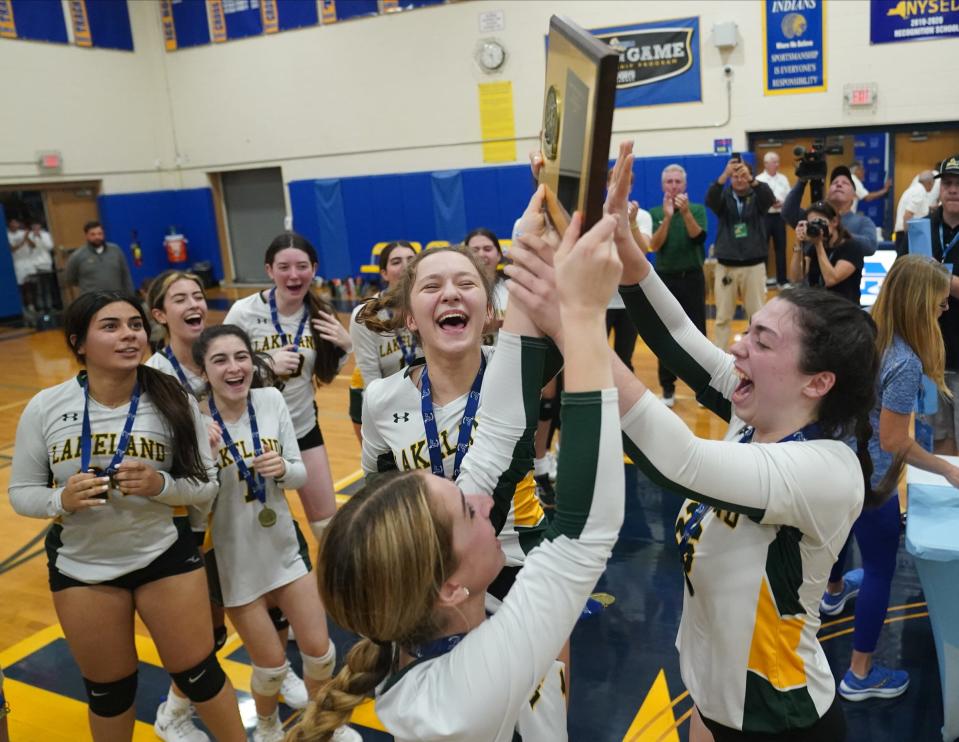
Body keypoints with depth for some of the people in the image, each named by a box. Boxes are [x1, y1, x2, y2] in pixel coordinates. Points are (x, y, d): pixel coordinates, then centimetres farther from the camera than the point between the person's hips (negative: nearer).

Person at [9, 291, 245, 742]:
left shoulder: (174, 402, -14)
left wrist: (161, 485, -27)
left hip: (166, 555, -1)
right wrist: (62, 501, -23)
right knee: (108, 688, 20)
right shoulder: (45, 408, -12)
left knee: (198, 673, 12)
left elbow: (206, 485, -8)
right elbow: (21, 492, -3)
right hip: (80, 567, 1)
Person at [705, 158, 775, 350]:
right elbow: (710, 200, -19)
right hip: (725, 266, 0)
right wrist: (724, 174, -35)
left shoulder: (757, 198, 3)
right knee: (723, 317, 5)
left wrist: (751, 179, -37)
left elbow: (770, 197, -20)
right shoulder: (725, 197, 3)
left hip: (754, 266, 0)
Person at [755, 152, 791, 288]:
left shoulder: (783, 179, 10)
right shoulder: (759, 180, -3)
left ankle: (782, 280, 15)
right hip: (764, 217, -4)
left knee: (780, 249, 7)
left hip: (779, 216, 4)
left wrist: (782, 203, -11)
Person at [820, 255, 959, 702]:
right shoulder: (905, 363, -29)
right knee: (880, 571, 9)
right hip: (868, 477, -8)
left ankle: (834, 592, 64)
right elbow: (893, 442, -24)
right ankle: (860, 676, 22)